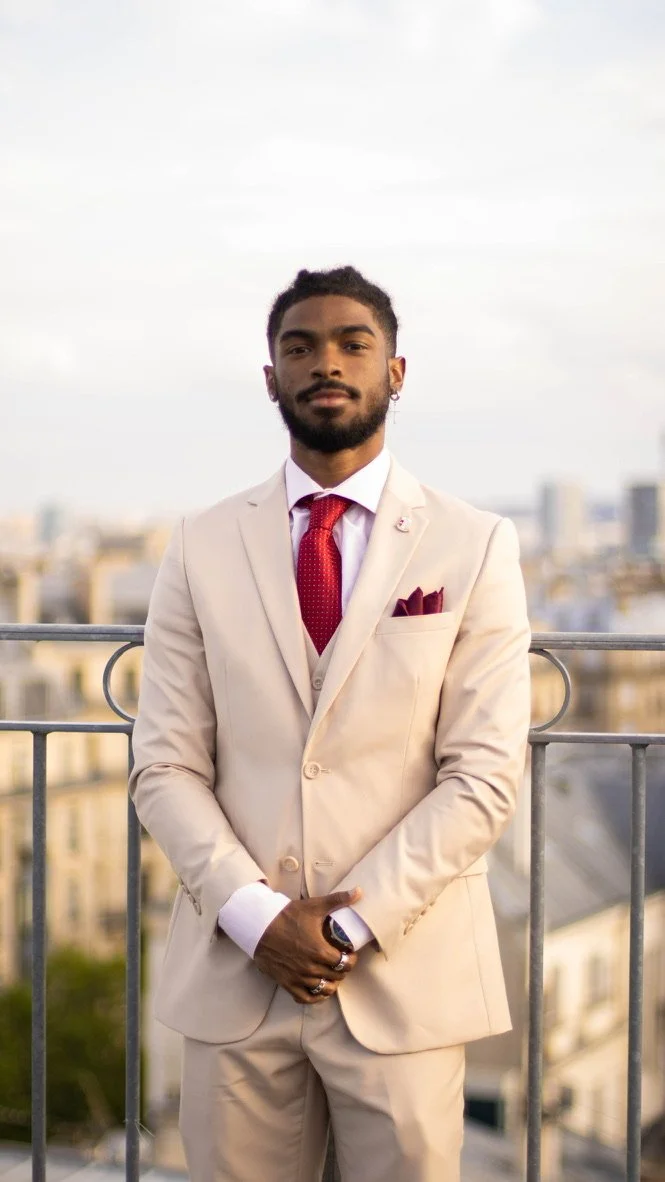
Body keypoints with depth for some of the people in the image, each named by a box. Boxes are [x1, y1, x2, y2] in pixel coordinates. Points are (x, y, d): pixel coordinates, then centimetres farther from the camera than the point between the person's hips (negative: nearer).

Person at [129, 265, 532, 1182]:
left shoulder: (475, 547, 1)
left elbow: (484, 772, -5)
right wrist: (257, 917, -10)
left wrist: (358, 921, -12)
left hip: (404, 976, -1)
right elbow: (165, 766, 2)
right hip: (235, 971, 2)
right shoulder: (205, 548, 5)